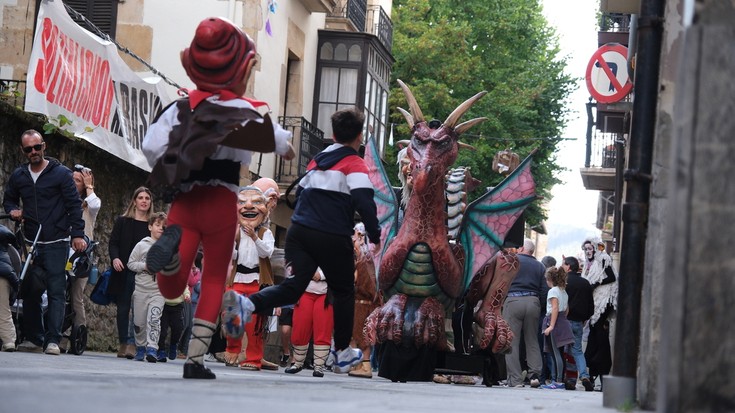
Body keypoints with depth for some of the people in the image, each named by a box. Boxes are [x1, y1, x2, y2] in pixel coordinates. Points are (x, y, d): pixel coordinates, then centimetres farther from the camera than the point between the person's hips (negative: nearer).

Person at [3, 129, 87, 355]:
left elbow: (74, 205, -3)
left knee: (56, 292, -9)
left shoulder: (61, 173, -2)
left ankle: (53, 340, -12)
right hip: (30, 243, 5)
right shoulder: (18, 176, 11)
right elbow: (8, 200, 24)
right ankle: (33, 338, 13)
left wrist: (77, 234, -11)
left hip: (56, 243, -5)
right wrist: (13, 210, 1)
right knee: (30, 291, 5)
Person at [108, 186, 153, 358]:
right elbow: (113, 243, 5)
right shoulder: (123, 221, 9)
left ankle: (132, 343, -11)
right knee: (123, 307, 3)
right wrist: (115, 258, -13)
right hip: (124, 272, 1)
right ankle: (123, 343, 10)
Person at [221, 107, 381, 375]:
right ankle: (343, 355, 21)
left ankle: (245, 304, -31)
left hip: (300, 232, 5)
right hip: (334, 238, -5)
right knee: (343, 292, 15)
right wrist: (375, 235, -6)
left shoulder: (317, 160, 18)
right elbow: (364, 202, -15)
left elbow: (300, 192, 25)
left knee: (292, 288, -2)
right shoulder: (355, 164, -2)